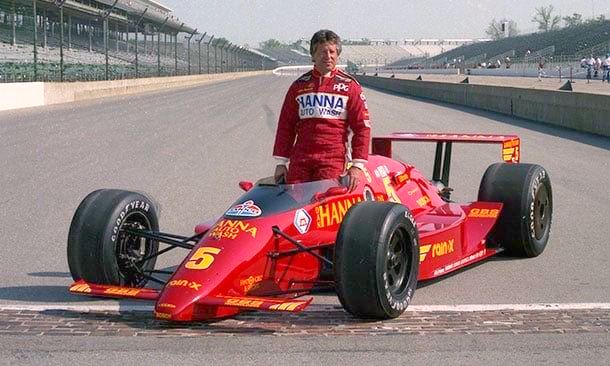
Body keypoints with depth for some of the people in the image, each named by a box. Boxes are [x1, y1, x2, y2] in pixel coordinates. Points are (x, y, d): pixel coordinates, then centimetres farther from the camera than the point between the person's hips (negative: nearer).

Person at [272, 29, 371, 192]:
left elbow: (362, 127, 4)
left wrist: (357, 165, -3)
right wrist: (281, 162, 12)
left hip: (333, 160, -3)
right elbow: (286, 125, 17)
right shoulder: (299, 85, 15)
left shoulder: (349, 86, 7)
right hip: (300, 159, 3)